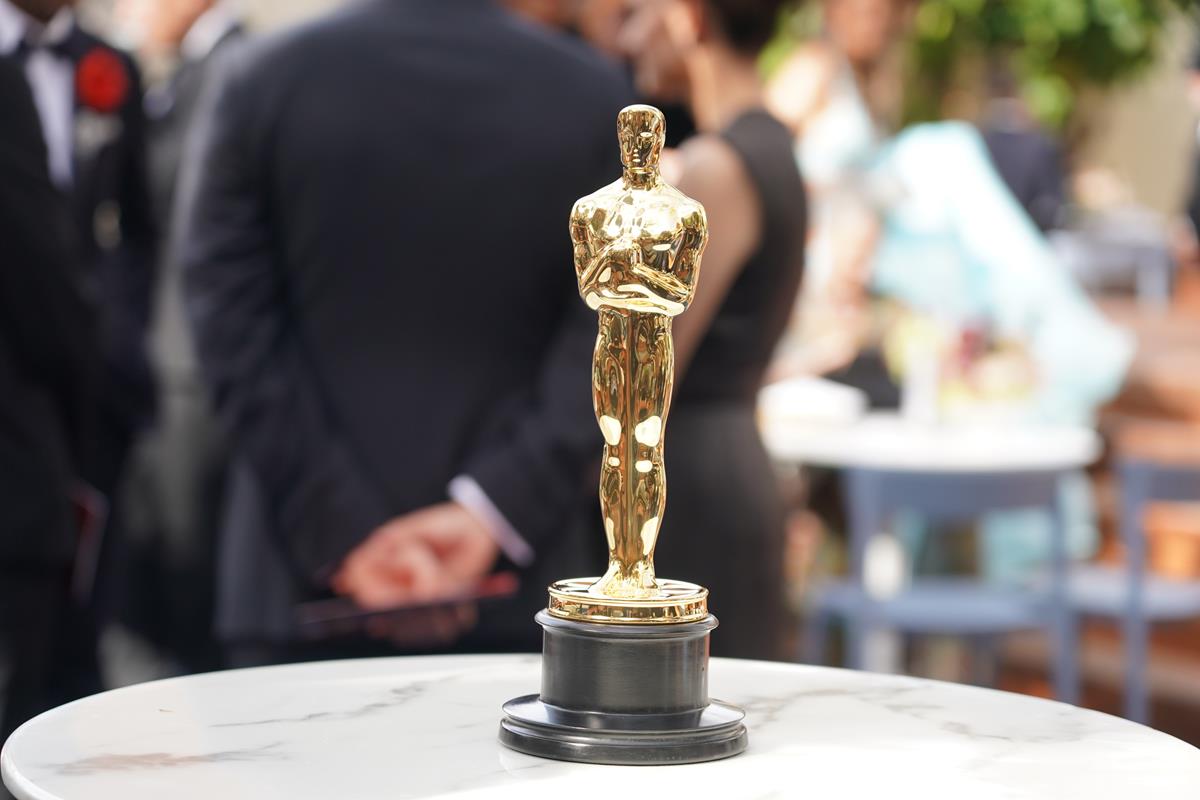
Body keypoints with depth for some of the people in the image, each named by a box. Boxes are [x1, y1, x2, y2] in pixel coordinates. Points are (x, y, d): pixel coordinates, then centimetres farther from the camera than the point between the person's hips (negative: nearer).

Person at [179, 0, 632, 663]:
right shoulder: (596, 99, 0)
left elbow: (237, 340, -6)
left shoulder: (258, 82, -2)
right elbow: (601, 350, -7)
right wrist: (492, 511, -10)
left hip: (302, 586, -1)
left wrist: (346, 533, -9)